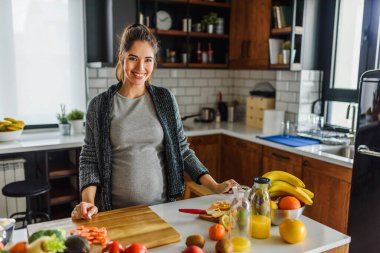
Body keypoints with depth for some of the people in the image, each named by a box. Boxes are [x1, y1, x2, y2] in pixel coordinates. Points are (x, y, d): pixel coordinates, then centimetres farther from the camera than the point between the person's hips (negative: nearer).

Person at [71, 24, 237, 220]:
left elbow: (182, 150, 4)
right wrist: (88, 202, -18)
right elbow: (90, 159, -2)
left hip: (162, 206, 2)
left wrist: (215, 187, -3)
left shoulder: (165, 99, 0)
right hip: (116, 211, -1)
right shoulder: (99, 106, -4)